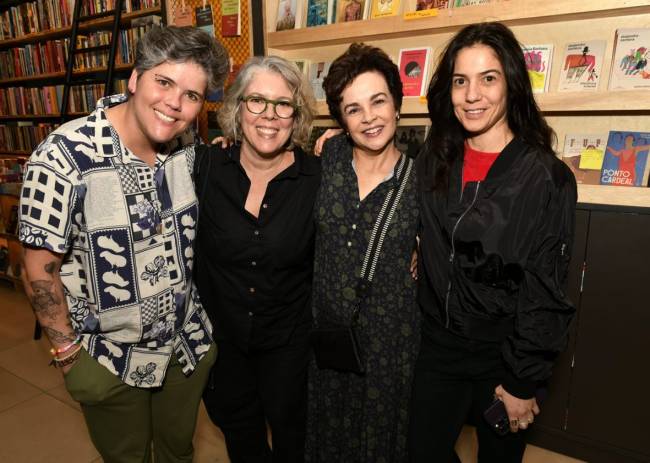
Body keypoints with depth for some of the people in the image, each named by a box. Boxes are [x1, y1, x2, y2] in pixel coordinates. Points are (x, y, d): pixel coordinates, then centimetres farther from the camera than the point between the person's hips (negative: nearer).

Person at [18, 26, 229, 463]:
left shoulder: (189, 146, -8)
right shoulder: (64, 157, -24)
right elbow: (40, 267, -15)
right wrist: (68, 352, -8)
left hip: (190, 342, 4)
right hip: (110, 360, -3)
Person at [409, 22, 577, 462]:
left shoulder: (547, 178, -16)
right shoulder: (433, 160, -3)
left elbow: (545, 293, -14)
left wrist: (524, 381, -10)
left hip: (504, 355, -3)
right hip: (439, 346, 4)